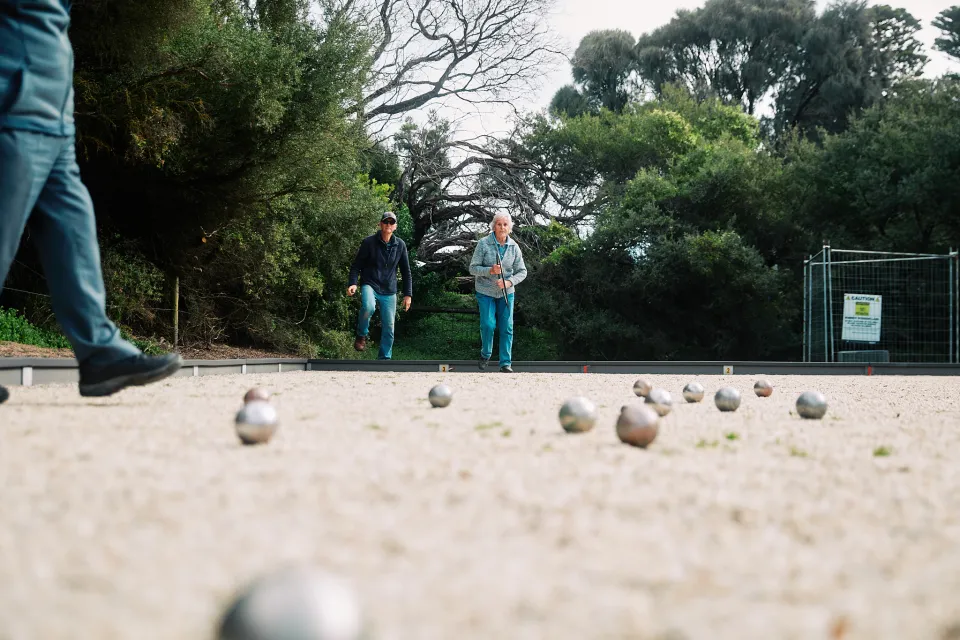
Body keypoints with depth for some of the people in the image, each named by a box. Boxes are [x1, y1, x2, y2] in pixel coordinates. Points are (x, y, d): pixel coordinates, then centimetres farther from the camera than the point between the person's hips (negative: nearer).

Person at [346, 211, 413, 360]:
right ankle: (361, 335, -7)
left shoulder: (400, 245, 4)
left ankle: (384, 359, 15)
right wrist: (353, 283, -18)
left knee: (389, 328, 1)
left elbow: (406, 271, 10)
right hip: (370, 285, -3)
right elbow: (356, 265, -1)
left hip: (389, 292, 3)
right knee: (368, 307, -35)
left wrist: (408, 294, 5)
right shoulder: (368, 242, -5)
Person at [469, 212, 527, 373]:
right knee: (488, 324, -10)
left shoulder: (514, 247, -3)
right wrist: (490, 271, -26)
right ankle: (485, 354, 17)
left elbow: (522, 271, 1)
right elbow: (473, 268, -9)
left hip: (506, 292, 2)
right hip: (485, 291, -2)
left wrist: (509, 282, -17)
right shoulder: (483, 244, -10)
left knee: (507, 327, -4)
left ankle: (506, 363, 3)